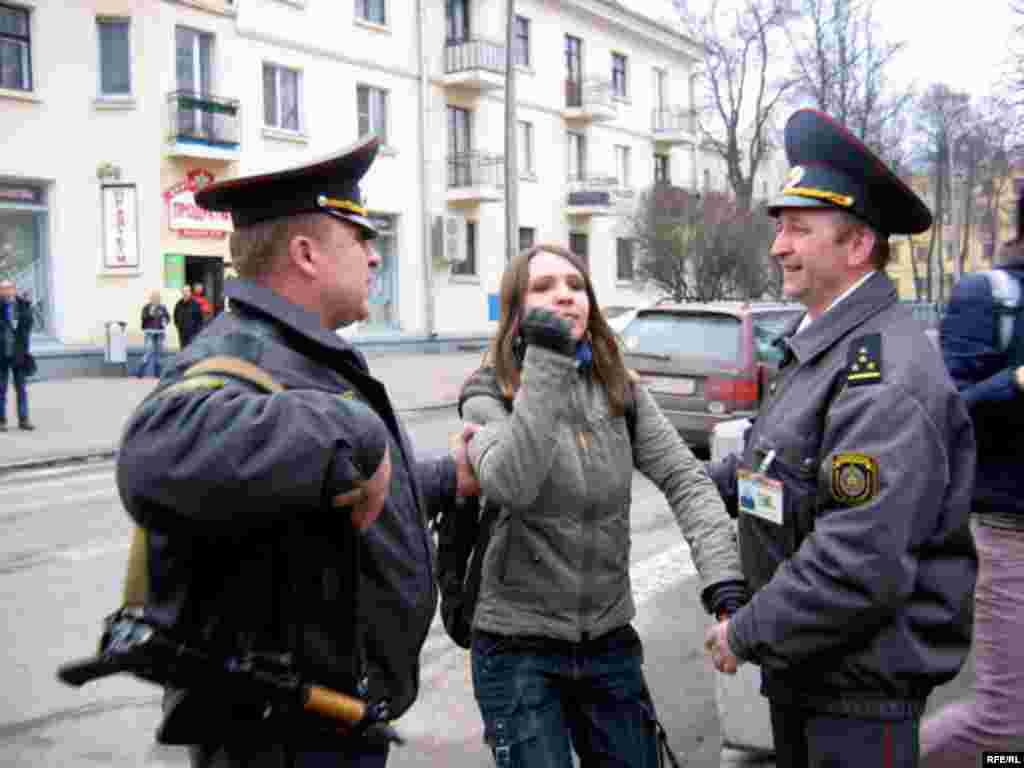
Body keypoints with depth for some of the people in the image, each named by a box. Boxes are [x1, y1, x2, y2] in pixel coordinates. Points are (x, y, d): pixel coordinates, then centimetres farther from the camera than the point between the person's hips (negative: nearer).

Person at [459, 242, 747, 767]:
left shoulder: (621, 392, 3)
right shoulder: (489, 395, -8)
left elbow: (686, 480, -6)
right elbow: (510, 486, -27)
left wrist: (724, 582, -21)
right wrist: (545, 364, -28)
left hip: (610, 642, 4)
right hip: (520, 648, -4)